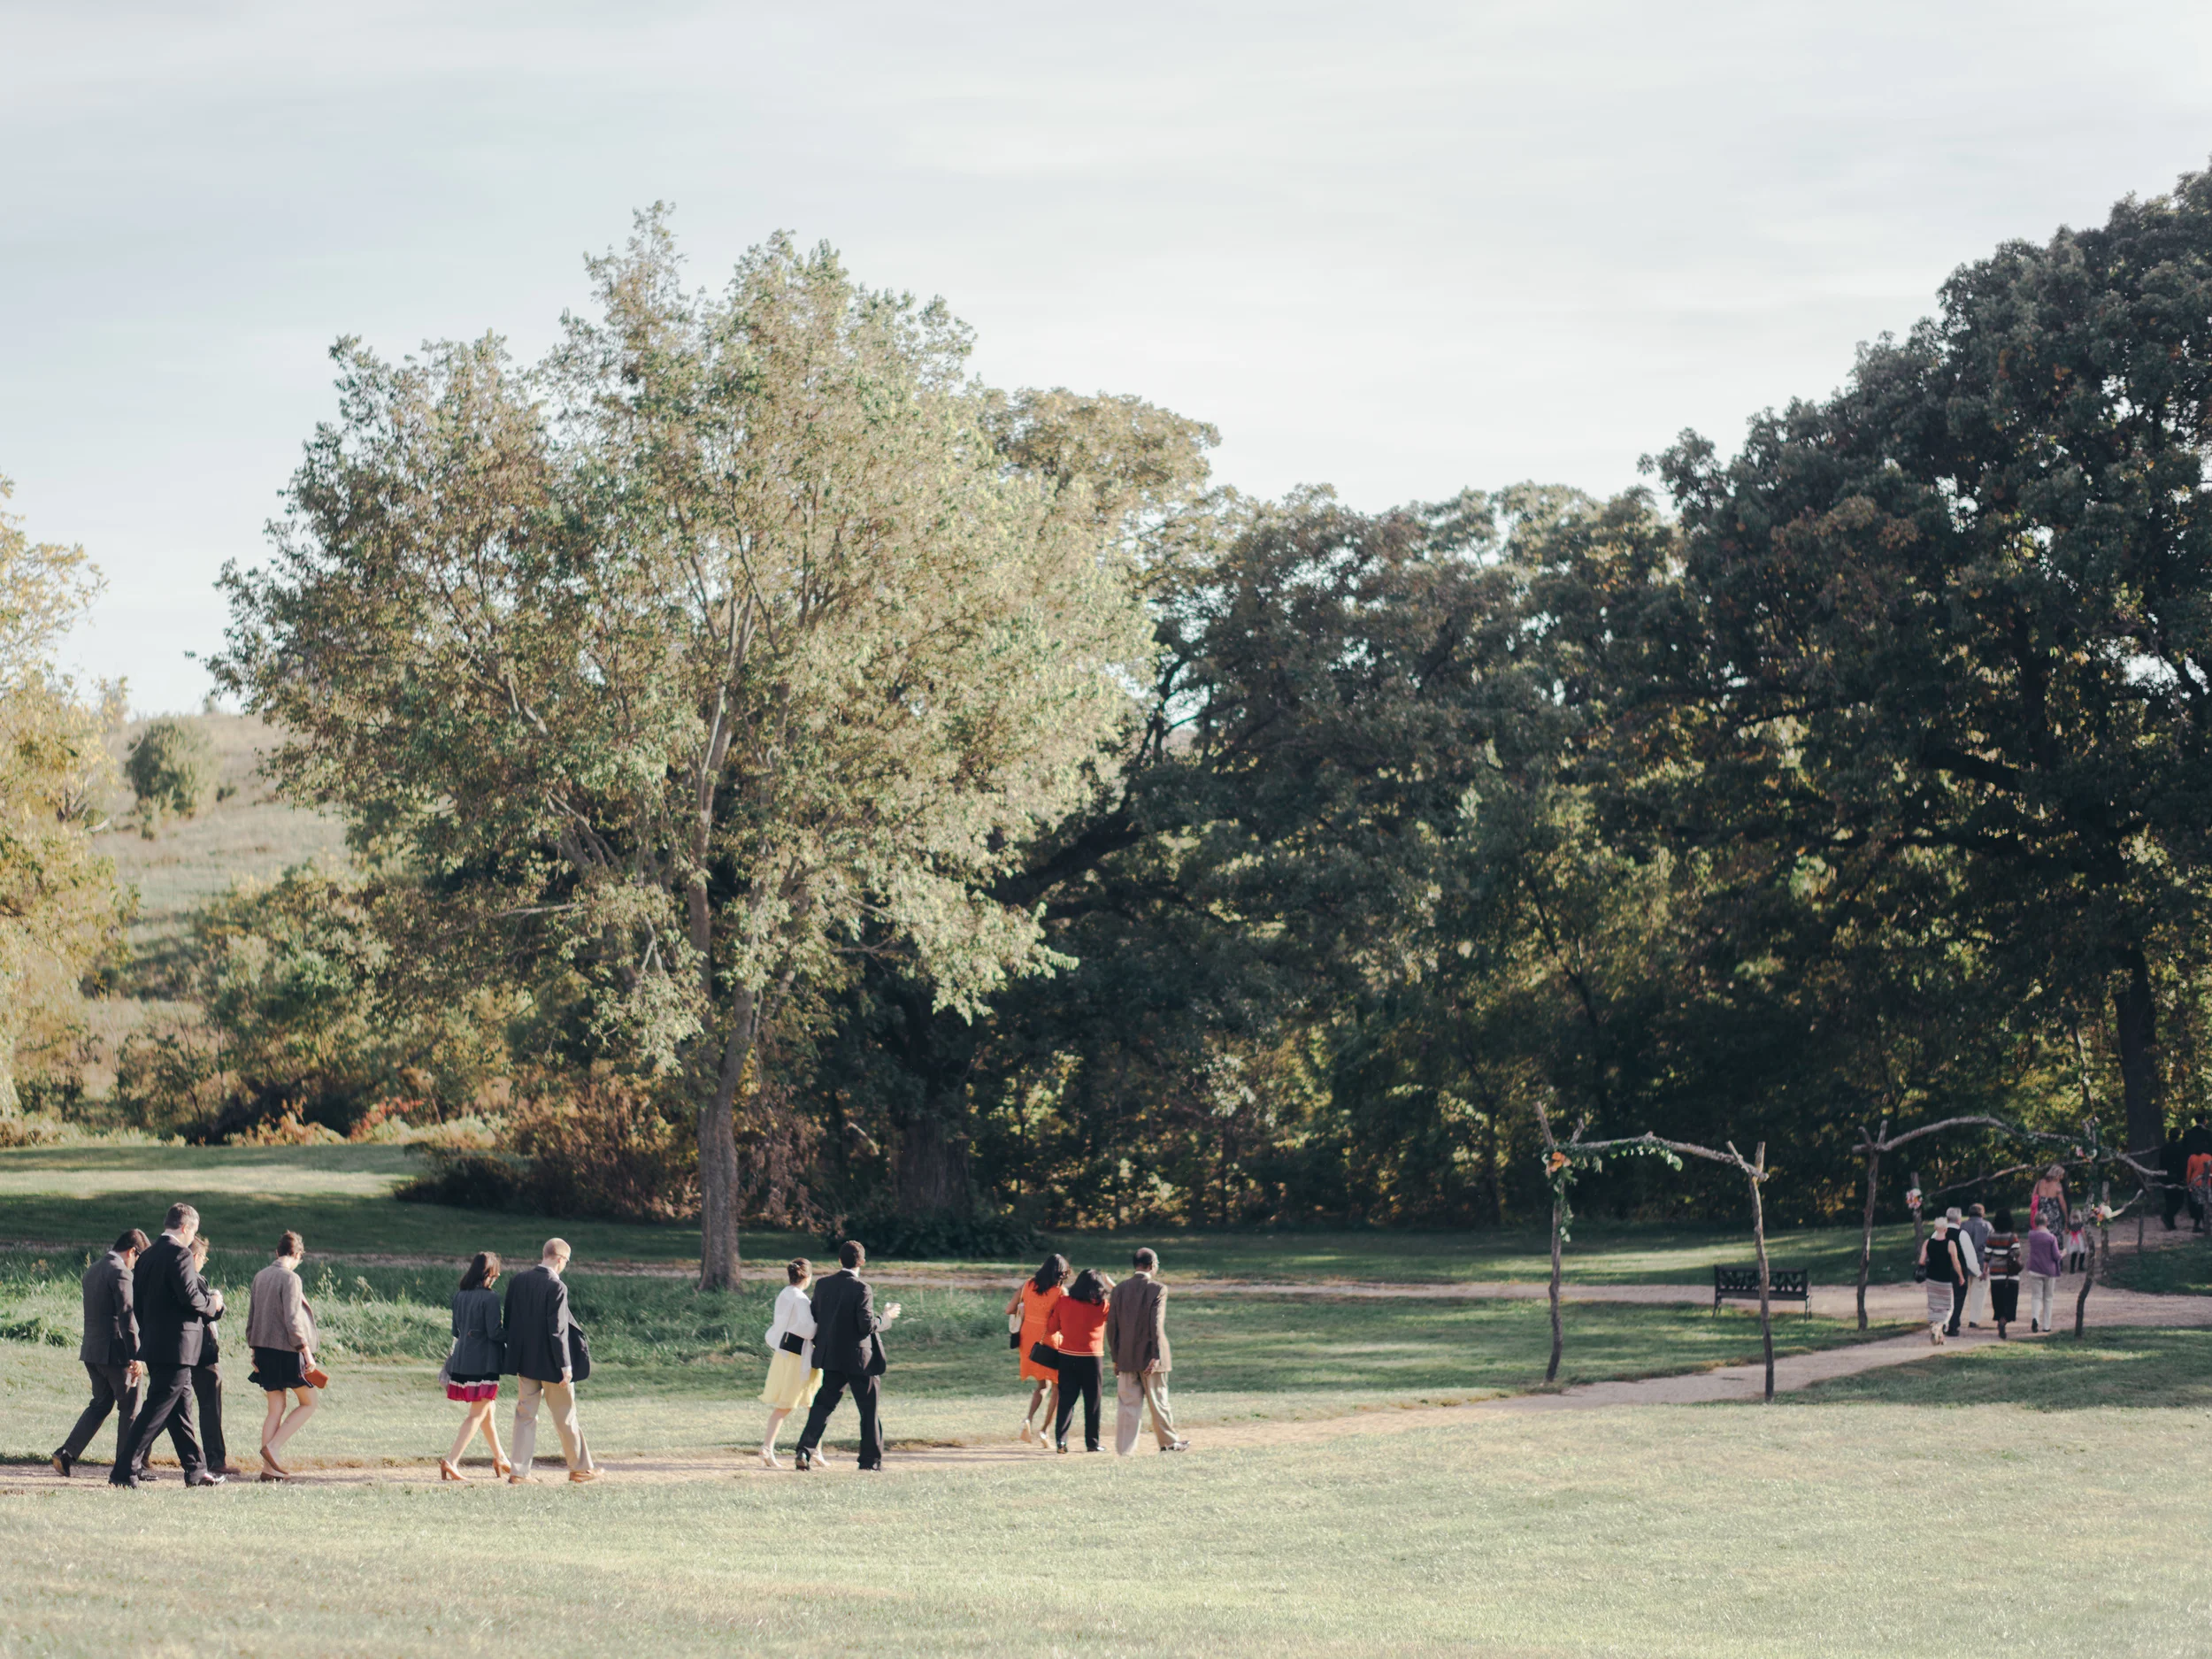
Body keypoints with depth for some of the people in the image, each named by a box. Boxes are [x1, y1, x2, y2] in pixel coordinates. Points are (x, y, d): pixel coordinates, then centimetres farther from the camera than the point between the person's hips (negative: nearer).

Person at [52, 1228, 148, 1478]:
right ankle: (125, 1468, 4)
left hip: (92, 1350, 8)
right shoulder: (119, 1272, -14)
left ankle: (67, 1453, 6)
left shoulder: (92, 1270, 14)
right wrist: (136, 1356, -20)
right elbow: (126, 1315, -20)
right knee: (129, 1408, 2)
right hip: (115, 1350, -8)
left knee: (101, 1403, 18)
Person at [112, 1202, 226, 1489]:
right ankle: (124, 1471, -8)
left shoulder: (148, 1255, 13)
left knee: (181, 1408, 14)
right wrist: (212, 1303, -3)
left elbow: (137, 1301, 15)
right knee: (156, 1411, -6)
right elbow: (189, 1296, -21)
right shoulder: (179, 1253, -14)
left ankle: (196, 1471, 20)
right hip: (176, 1345, -9)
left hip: (154, 1344, 9)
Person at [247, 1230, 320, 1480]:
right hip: (286, 1352, -7)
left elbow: (251, 1317, 16)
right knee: (308, 1403, 7)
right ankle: (273, 1447, -5)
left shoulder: (260, 1277, 10)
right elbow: (292, 1320, -18)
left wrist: (254, 1350, 23)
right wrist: (307, 1352, -15)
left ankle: (268, 1466, 7)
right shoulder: (289, 1278, -13)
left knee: (275, 1409, 11)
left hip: (264, 1349, 7)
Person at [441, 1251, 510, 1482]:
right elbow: (494, 1332, -18)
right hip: (485, 1362, -8)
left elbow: (456, 1330, 11)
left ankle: (500, 1458, 32)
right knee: (477, 1414, -2)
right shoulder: (490, 1298, -16)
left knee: (487, 1411, 21)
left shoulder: (459, 1295, 5)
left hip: (462, 1359, 8)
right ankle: (451, 1461, -12)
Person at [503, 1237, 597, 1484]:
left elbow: (509, 1321, 8)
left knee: (525, 1414, 10)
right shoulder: (556, 1287, -18)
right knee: (565, 1417, 7)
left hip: (524, 1361, 6)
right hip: (549, 1362, -6)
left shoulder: (518, 1281, 2)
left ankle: (519, 1472, 8)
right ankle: (580, 1468, 19)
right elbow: (557, 1329, -20)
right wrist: (565, 1366, -15)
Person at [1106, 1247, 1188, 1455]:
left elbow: (1111, 1325, 5)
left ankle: (1123, 1448, 0)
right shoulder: (1157, 1289, -10)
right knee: (1158, 1400, 10)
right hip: (1149, 1354, -4)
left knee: (1127, 1402, 4)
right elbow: (1156, 1325, -17)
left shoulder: (1119, 1289, 4)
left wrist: (1116, 1357, 11)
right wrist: (1156, 1356, -18)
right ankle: (1168, 1440, 25)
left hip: (1126, 1357, 4)